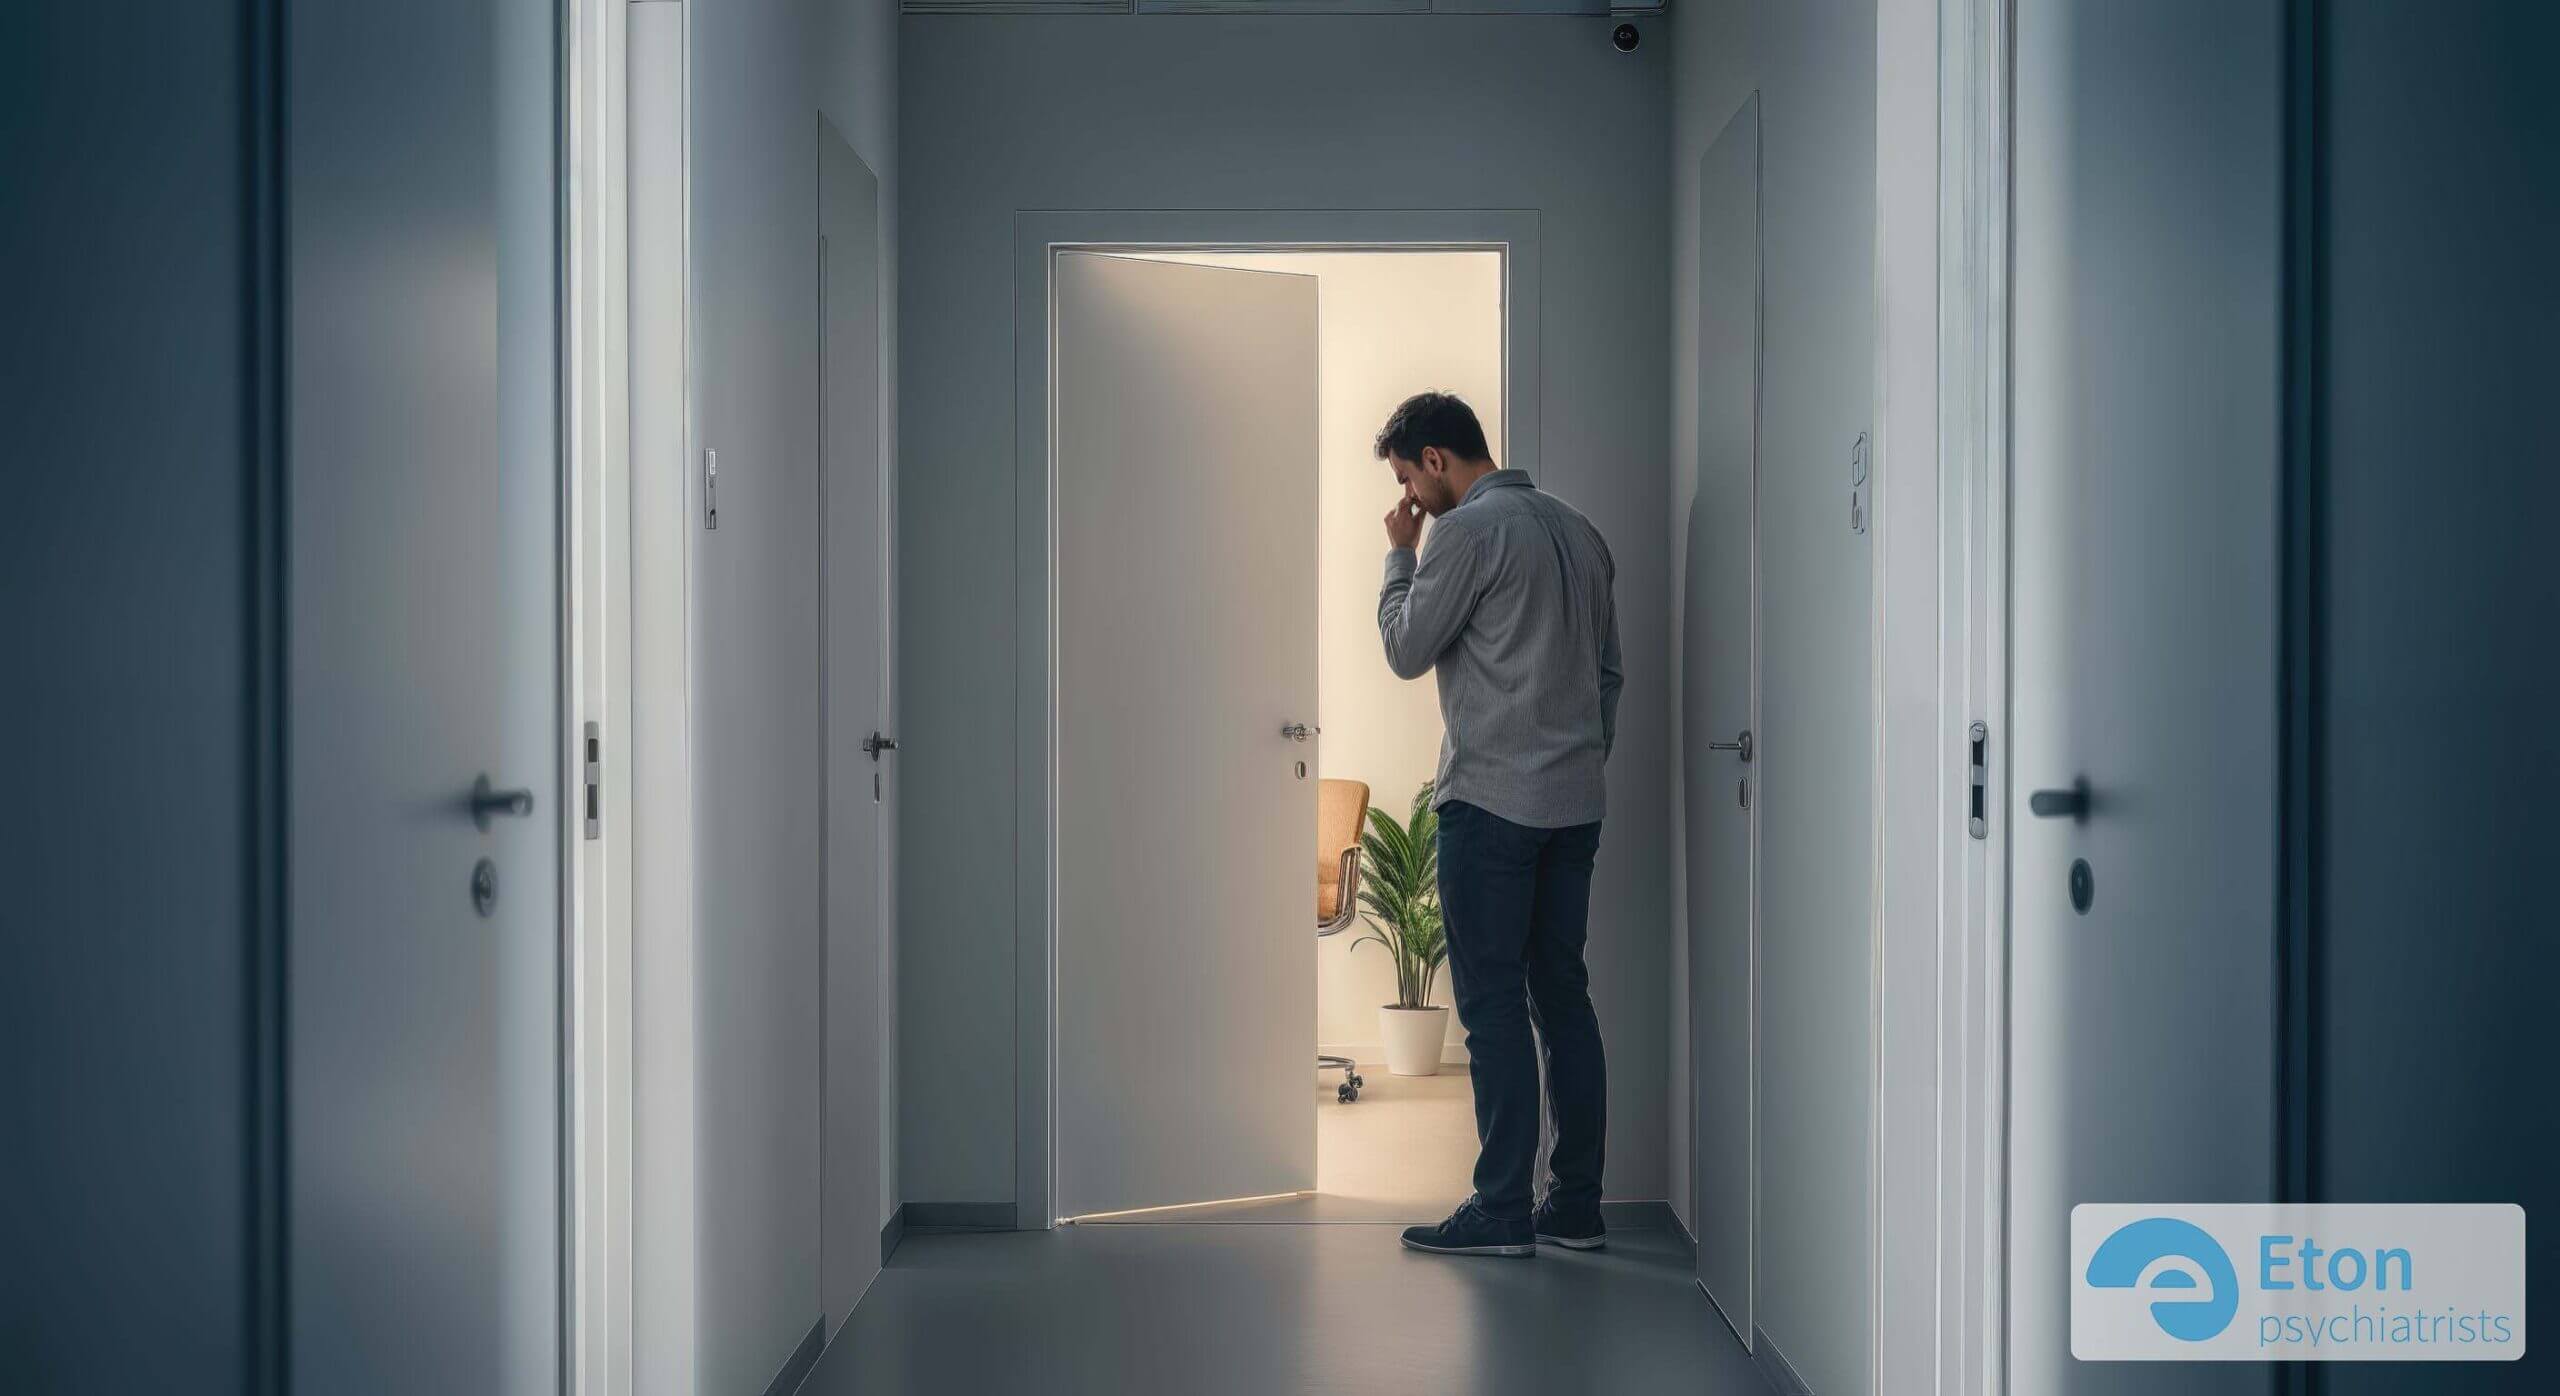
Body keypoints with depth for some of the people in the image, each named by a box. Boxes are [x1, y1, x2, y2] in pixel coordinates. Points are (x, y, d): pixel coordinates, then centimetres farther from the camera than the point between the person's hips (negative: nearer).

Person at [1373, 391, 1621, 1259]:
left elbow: (1406, 651, -5)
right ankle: (1575, 1205, 12)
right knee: (1563, 996, 10)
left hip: (1492, 803, -8)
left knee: (1493, 1001, -3)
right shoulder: (1576, 530, 14)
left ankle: (1502, 1211, -2)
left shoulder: (1468, 531, -11)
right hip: (1576, 804, 8)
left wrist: (1401, 555, 7)